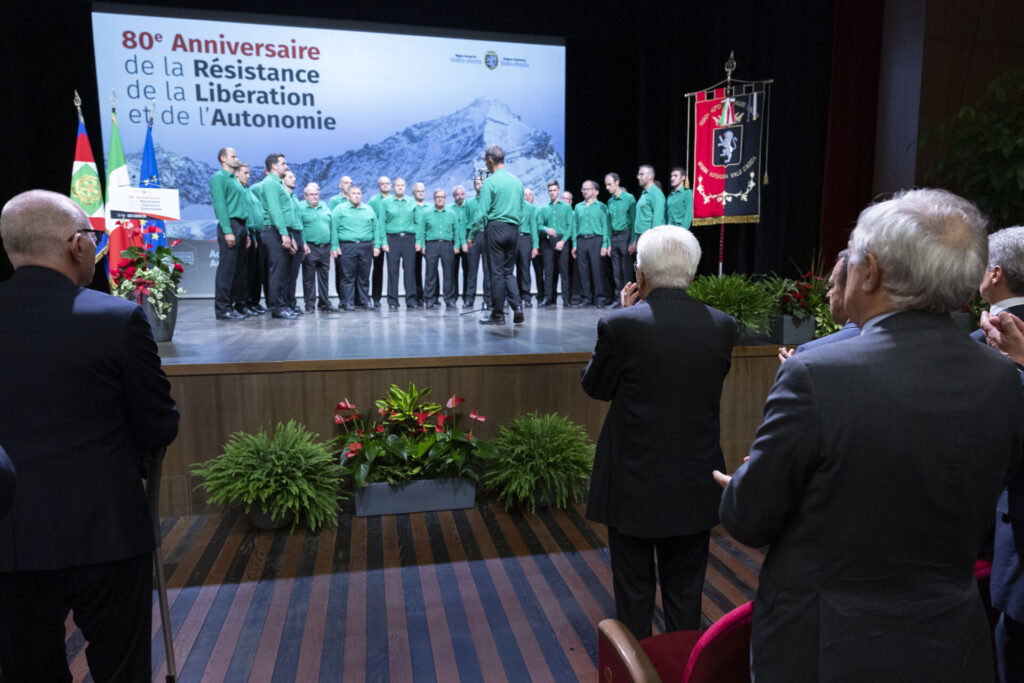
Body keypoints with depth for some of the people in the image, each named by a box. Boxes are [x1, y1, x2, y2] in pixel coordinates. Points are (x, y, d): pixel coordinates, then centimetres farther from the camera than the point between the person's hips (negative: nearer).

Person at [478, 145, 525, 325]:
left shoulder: (490, 182, -8)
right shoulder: (517, 181, 11)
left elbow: (482, 213, -11)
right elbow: (522, 210, 15)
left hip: (496, 227, -5)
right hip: (514, 229, 6)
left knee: (497, 272, 0)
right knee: (508, 271, 14)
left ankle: (498, 314, 6)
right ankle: (517, 305, -3)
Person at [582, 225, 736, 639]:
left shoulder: (620, 325, -18)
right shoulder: (722, 326, -7)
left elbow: (595, 386, -3)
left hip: (634, 483, -3)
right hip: (695, 487, 4)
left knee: (634, 589, 17)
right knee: (685, 590, 21)